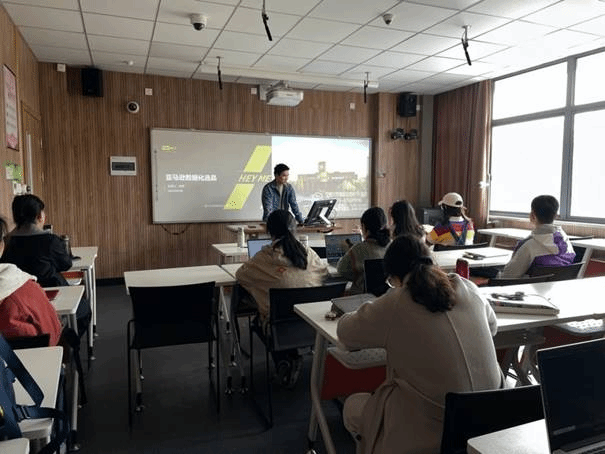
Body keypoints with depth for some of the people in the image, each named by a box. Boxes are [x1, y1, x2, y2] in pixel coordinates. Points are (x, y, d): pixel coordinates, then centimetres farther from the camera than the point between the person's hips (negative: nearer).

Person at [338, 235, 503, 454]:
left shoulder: (392, 305, -13)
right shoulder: (468, 288, 0)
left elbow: (344, 331, 3)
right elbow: (492, 325, 21)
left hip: (432, 435, -6)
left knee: (352, 406, 17)